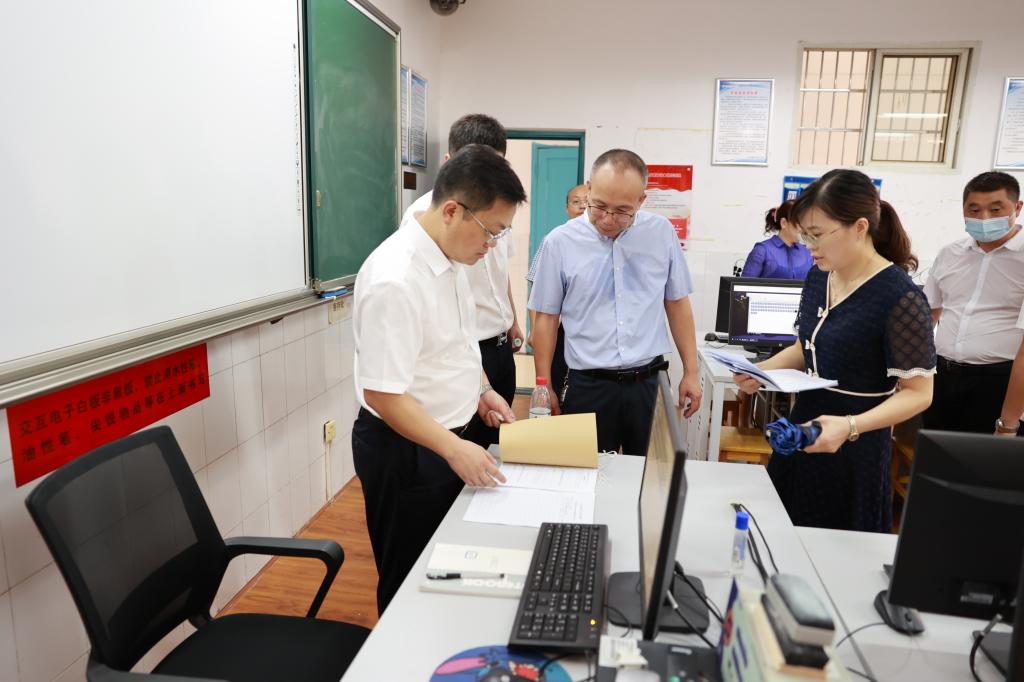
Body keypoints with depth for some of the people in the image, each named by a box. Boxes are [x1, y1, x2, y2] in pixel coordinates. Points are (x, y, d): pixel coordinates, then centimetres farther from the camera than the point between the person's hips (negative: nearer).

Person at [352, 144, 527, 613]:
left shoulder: (449, 256, 1)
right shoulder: (394, 279, -28)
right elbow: (382, 394, -27)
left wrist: (481, 390, 8)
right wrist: (454, 449, -28)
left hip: (447, 437, 9)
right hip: (404, 449, -9)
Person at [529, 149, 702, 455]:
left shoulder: (662, 232, 0)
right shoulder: (560, 242, -6)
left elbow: (677, 303, 9)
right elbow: (546, 318, 1)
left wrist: (691, 372, 7)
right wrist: (544, 387, 1)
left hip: (649, 383, 2)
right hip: (588, 386, -1)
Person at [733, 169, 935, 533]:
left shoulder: (901, 299, -20)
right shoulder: (818, 276, 2)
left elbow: (918, 392, -17)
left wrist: (850, 426, -31)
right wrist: (762, 371, -5)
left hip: (854, 449, -6)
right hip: (803, 430, 7)